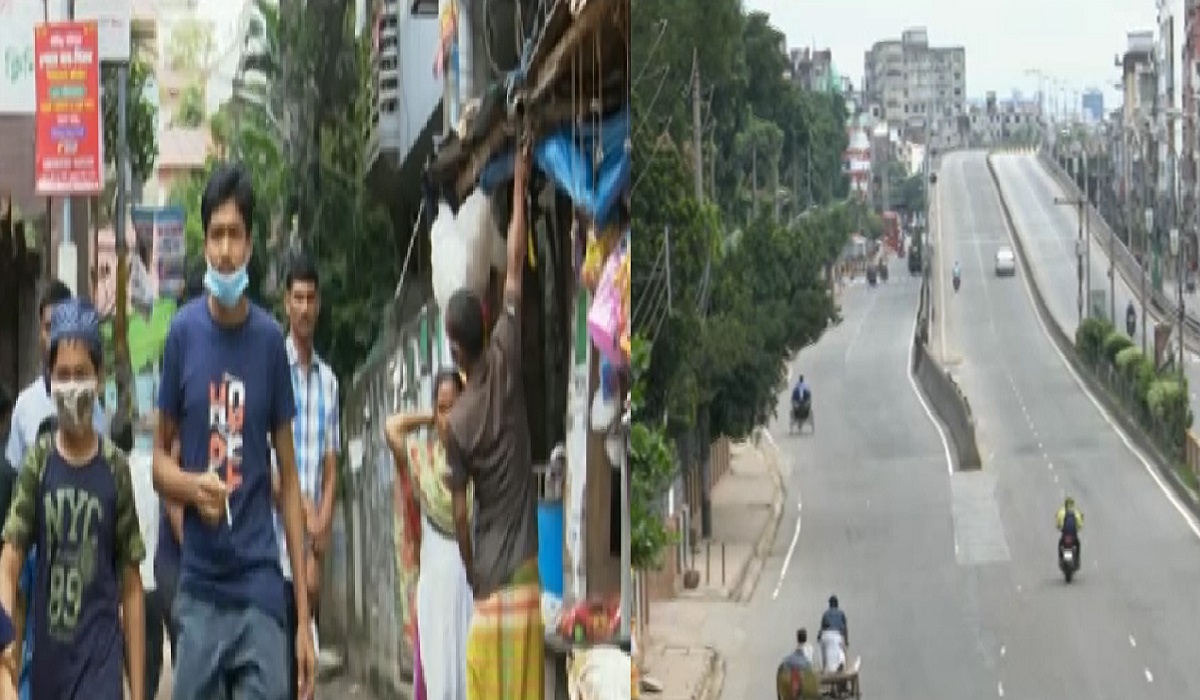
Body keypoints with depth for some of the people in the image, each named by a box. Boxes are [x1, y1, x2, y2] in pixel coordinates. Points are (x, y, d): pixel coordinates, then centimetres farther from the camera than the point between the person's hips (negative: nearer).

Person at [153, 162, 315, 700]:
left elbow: (288, 479, 6)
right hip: (198, 589, 0)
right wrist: (192, 486, -17)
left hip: (260, 589, 0)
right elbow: (159, 459, 8)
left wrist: (304, 613, 2)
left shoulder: (271, 339, 2)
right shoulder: (183, 332, 1)